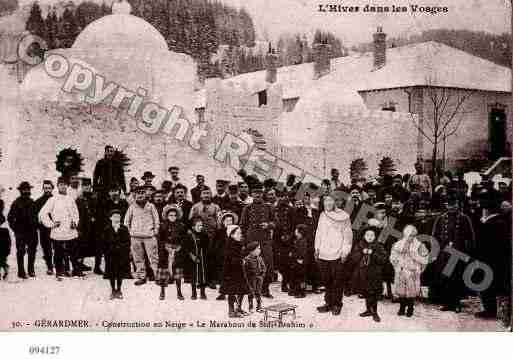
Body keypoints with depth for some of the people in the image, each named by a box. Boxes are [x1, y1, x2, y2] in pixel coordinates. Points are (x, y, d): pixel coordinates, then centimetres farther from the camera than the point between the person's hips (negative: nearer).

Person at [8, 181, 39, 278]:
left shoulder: (32, 202, 12)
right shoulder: (16, 203, -3)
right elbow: (10, 217, -2)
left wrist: (36, 226, 9)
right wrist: (15, 227, -7)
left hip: (32, 231, 5)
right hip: (21, 231, -5)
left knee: (32, 250, 8)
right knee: (21, 251, -2)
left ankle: (31, 270, 20)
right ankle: (21, 272, 3)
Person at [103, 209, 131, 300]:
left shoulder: (124, 229, 3)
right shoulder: (107, 230, 1)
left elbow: (127, 242, 2)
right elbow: (106, 242, -4)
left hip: (122, 254, 1)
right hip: (111, 254, -1)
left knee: (120, 273, 6)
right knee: (112, 273, 4)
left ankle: (118, 290, 18)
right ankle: (113, 291, 15)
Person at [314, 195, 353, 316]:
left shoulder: (343, 217, -4)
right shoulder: (322, 216, 11)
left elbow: (348, 235, -3)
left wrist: (345, 251, -8)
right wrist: (317, 248, 15)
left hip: (337, 255, -4)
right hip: (323, 254, 5)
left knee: (337, 281, 0)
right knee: (326, 280, 9)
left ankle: (337, 305, 9)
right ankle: (328, 303, 19)